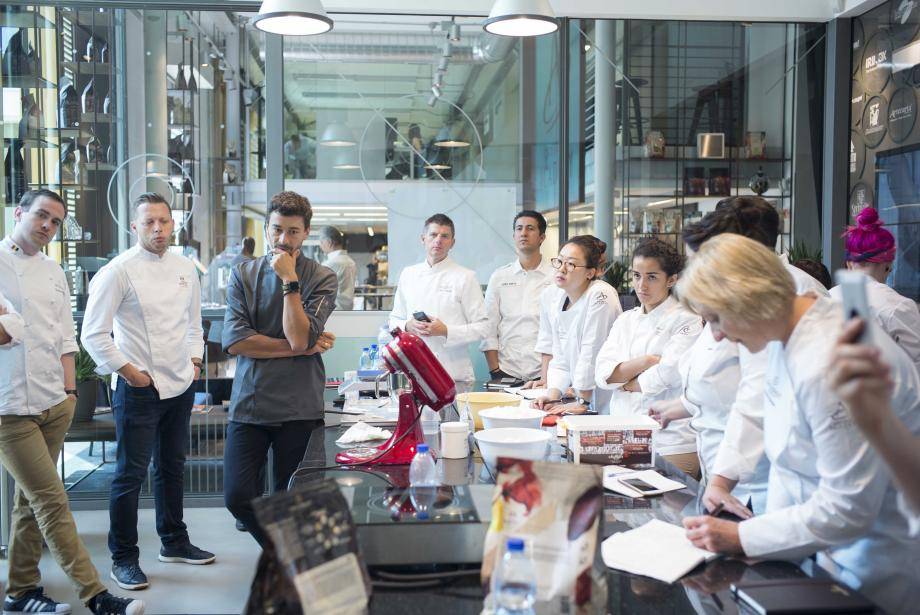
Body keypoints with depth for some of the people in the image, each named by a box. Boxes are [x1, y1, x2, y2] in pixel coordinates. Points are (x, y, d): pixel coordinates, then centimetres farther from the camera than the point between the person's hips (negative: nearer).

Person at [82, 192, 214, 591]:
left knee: (172, 468, 19)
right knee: (131, 474, 0)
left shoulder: (185, 268, 7)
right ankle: (123, 558, 16)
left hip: (180, 384, 6)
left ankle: (174, 542, 34)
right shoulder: (119, 271, -12)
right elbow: (94, 334, -12)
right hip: (138, 389, -6)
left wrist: (195, 357, 9)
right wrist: (129, 371, -12)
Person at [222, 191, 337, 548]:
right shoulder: (243, 275, 5)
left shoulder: (322, 278, -1)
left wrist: (290, 280, -13)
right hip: (249, 402, 2)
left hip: (298, 408, -2)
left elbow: (299, 336, -15)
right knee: (238, 496, 0)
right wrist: (303, 347, -10)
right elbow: (234, 341, -8)